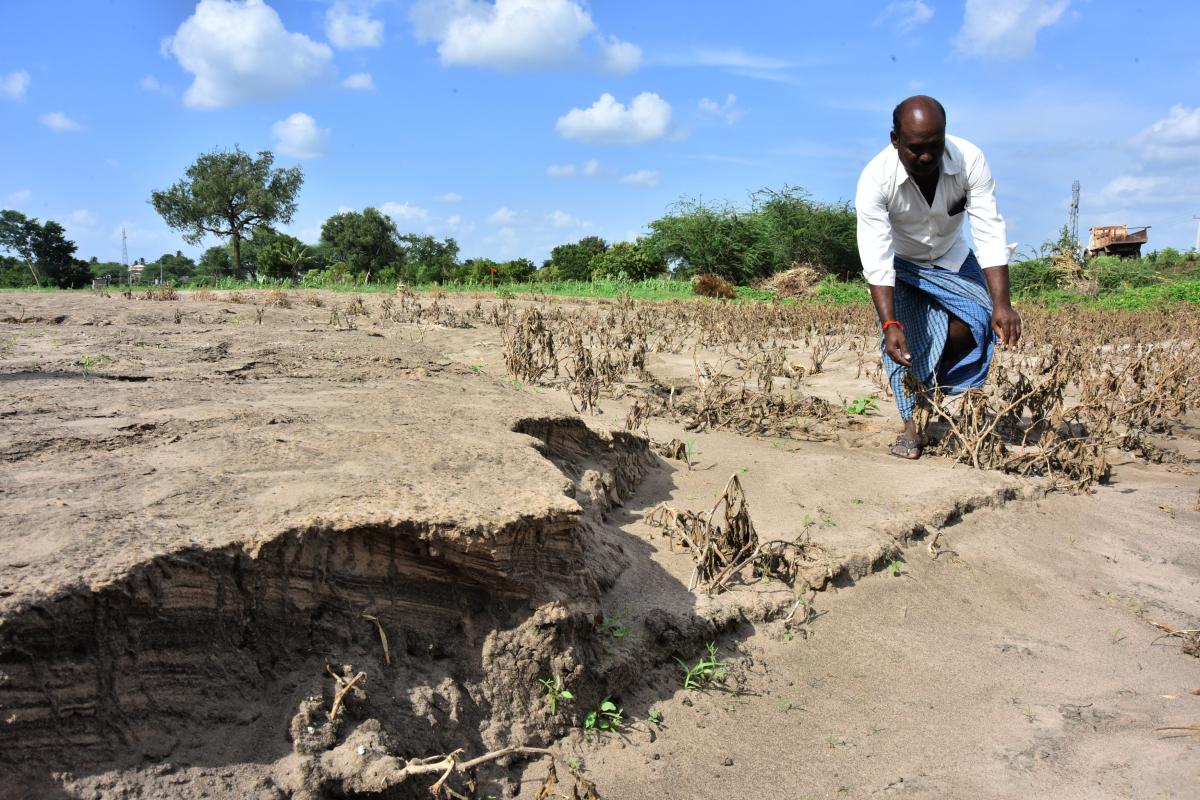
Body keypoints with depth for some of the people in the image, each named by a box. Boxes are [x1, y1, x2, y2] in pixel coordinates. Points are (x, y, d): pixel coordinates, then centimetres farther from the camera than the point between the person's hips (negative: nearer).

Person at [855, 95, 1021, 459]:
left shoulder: (970, 160, -28)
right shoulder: (875, 179, -33)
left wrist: (1002, 303, -40)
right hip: (899, 265, -2)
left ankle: (953, 397, 5)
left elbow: (990, 233, -30)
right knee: (902, 340, -19)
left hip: (952, 259, 2)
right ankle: (913, 423, -5)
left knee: (979, 318, -19)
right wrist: (890, 324, -46)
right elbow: (876, 259, -36)